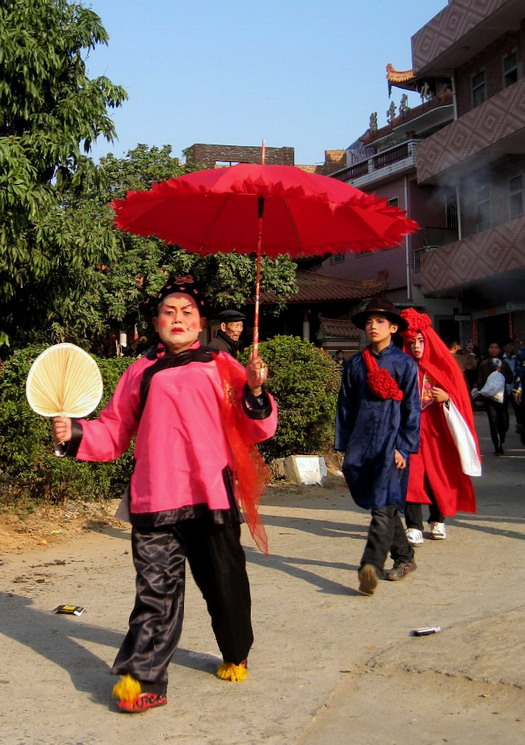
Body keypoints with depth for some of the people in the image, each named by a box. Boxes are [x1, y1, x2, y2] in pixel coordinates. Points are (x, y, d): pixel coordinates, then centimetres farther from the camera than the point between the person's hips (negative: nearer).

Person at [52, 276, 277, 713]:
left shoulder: (221, 367, 8)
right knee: (156, 591, -1)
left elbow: (258, 431, 4)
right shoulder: (141, 373, 14)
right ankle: (143, 677, 3)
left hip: (211, 497, 0)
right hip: (155, 500, 1)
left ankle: (235, 656, 34)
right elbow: (113, 432, 16)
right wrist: (75, 434, 0)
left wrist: (255, 392, -13)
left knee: (224, 583, 11)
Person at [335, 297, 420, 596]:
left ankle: (371, 566, -22)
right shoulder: (355, 364, 12)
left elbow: (412, 409, 0)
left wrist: (404, 447, -8)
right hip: (362, 445, 4)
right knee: (384, 506, 12)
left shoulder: (404, 364, 2)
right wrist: (345, 446, 11)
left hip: (391, 444, -4)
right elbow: (345, 407, 15)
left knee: (383, 507, -13)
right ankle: (405, 557, 27)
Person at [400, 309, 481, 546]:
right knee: (412, 475, -11)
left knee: (438, 474, 5)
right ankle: (414, 526, -11)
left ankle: (438, 520, 23)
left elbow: (460, 398, 5)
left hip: (437, 429, 1)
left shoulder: (444, 367, 5)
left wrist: (446, 398, -14)